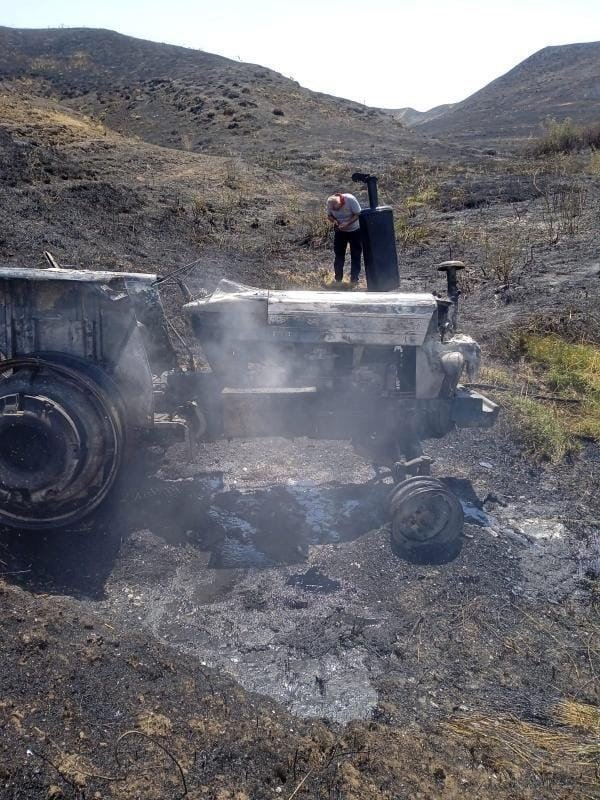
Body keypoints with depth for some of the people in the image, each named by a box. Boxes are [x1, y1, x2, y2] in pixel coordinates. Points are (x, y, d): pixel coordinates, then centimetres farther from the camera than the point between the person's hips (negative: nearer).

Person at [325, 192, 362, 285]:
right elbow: (329, 215, -4)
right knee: (339, 254, 3)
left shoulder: (350, 200, -30)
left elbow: (358, 214, -23)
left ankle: (354, 279, 8)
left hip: (354, 230, -3)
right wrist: (334, 220, -26)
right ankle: (338, 279, 11)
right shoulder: (329, 202, -19)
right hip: (340, 231, 3)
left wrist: (347, 223, -34)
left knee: (355, 255, 0)